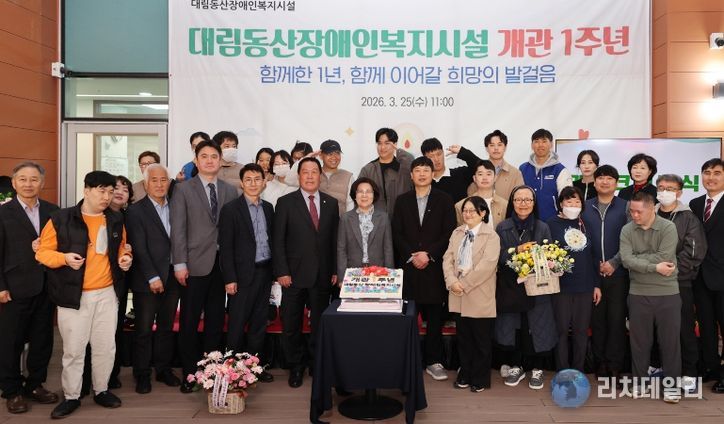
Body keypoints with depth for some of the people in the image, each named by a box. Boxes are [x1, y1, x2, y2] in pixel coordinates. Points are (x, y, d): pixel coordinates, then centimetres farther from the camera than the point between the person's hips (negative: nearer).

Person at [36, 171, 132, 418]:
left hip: (107, 293, 4)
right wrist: (65, 258, -20)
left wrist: (125, 258, -1)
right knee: (73, 349, 6)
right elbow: (42, 252, -2)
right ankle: (71, 397, 22)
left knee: (106, 347, 11)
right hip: (74, 296, -3)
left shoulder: (116, 220, 7)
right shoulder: (61, 219, -6)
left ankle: (101, 391, 28)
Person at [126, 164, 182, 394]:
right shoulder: (136, 211, -4)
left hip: (172, 277, 4)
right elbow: (139, 249, -10)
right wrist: (153, 277, -14)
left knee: (166, 327, 13)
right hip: (147, 280, -4)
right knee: (144, 329, 4)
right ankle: (142, 374, 16)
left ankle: (164, 369, 25)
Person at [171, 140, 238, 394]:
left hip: (222, 264, 3)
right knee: (189, 322, 4)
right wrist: (179, 264, -10)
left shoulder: (230, 191, 8)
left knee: (216, 321, 10)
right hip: (195, 264, -3)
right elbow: (178, 230, -4)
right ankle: (189, 373, 17)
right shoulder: (184, 190, 1)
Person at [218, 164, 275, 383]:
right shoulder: (231, 209, -6)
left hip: (264, 272, 5)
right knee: (238, 323, 3)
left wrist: (274, 270, 8)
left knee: (259, 322, 12)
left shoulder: (268, 208, 10)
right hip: (243, 274, -5)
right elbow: (225, 247, -8)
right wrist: (229, 279, -12)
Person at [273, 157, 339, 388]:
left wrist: (335, 270, 3)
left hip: (323, 275, 2)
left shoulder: (331, 203, 8)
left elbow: (335, 239, 8)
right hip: (294, 274, -2)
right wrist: (281, 272, -9)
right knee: (291, 325, 7)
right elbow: (278, 240, -3)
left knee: (320, 323, 9)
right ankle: (295, 367, 24)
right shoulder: (286, 202, 0)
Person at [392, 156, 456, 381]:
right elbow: (396, 234, 5)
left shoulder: (444, 200, 5)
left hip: (434, 267, -1)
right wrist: (412, 255, -8)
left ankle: (434, 361, 14)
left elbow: (449, 233, -1)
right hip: (408, 266, 1)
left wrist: (429, 254, -10)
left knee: (435, 316, 4)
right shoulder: (402, 201, 10)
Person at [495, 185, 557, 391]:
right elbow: (497, 257, -4)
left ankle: (537, 370, 21)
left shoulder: (543, 228, 2)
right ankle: (515, 367, 25)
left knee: (537, 329, 2)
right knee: (511, 329, 6)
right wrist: (516, 250, -18)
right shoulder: (502, 228, 1)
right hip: (509, 287, 0)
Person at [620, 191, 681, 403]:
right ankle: (639, 380, 25)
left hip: (667, 292, -2)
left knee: (670, 339, 6)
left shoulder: (668, 228, -8)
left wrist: (637, 259, -12)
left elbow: (664, 257, -19)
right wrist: (655, 267, -18)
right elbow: (626, 260, -12)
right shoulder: (627, 230, -1)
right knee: (639, 339, 10)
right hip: (638, 293, 2)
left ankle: (672, 384, 20)